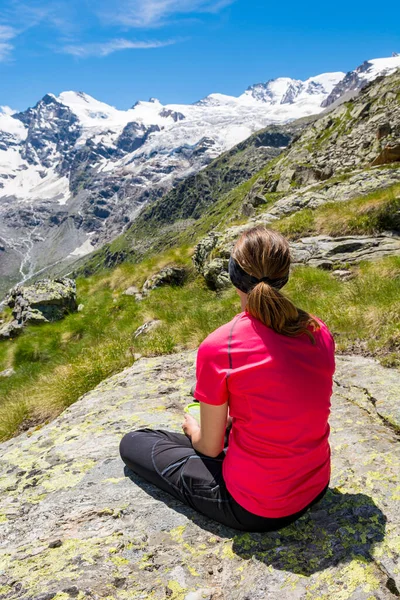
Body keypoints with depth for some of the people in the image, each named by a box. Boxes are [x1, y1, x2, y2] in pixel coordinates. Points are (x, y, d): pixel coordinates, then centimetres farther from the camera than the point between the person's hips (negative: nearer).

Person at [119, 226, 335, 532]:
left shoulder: (218, 348, -25)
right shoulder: (320, 332, -9)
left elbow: (210, 448, -11)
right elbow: (289, 411, 6)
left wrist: (194, 430, 12)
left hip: (256, 510, -6)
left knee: (133, 442, 7)